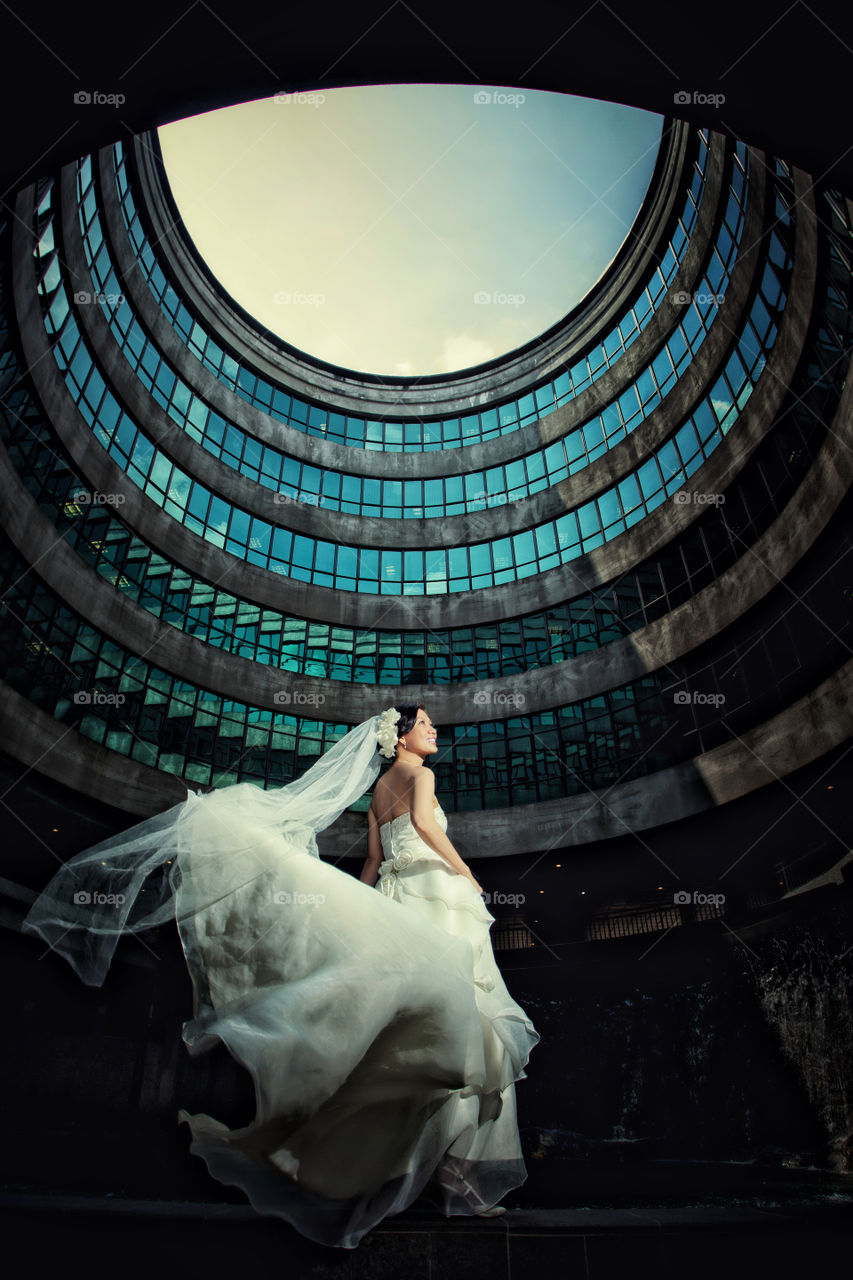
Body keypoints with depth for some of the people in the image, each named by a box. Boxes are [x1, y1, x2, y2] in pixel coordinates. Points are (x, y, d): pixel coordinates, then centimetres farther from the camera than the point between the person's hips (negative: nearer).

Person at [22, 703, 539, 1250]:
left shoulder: (379, 790, 23)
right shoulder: (420, 774, 0)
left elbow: (373, 863, 21)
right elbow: (424, 821, -18)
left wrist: (359, 914, 21)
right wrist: (465, 873, -8)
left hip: (396, 907, 8)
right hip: (433, 899, -8)